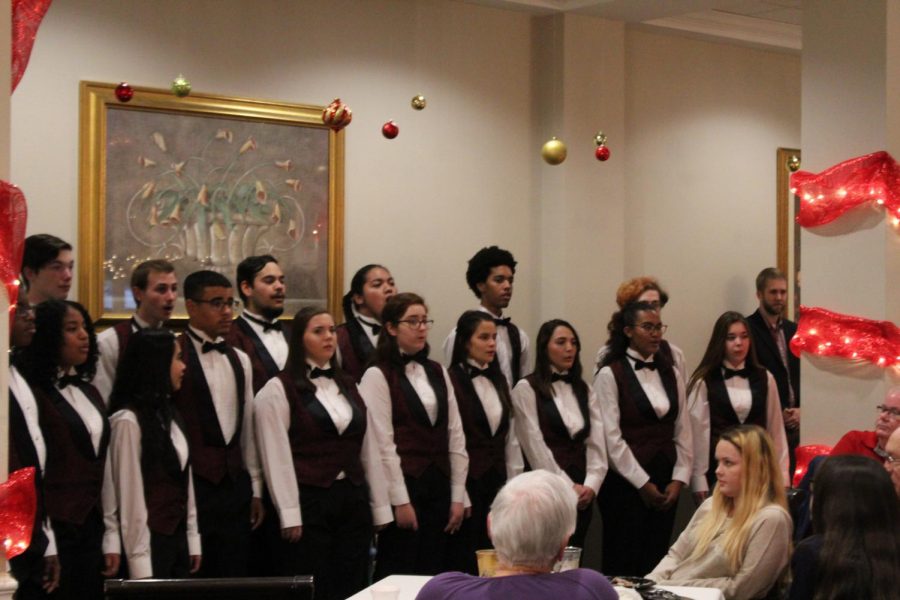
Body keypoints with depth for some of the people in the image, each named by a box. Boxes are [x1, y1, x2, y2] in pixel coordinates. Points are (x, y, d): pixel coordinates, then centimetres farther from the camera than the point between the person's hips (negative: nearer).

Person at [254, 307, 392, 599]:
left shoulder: (348, 386, 15)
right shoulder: (278, 390, -4)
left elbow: (369, 450, 15)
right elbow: (277, 457, -9)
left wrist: (380, 508, 10)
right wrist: (290, 516, -14)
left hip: (353, 501, 5)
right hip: (309, 502, -5)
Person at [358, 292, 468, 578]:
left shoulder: (438, 373, 13)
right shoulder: (378, 376, -6)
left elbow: (455, 437, 11)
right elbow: (383, 443, -11)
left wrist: (458, 496, 6)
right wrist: (400, 501, -13)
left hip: (439, 487, 6)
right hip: (404, 484, -6)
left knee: (434, 573, 7)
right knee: (398, 576, -1)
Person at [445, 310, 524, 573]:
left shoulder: (499, 381, 13)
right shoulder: (452, 381, -10)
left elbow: (511, 437, 15)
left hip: (497, 483, 6)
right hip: (467, 482, -6)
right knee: (466, 562, -1)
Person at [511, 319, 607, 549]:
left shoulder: (584, 390, 15)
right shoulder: (526, 389, -3)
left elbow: (596, 443, 6)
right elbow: (535, 446, -10)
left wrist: (590, 485, -9)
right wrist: (568, 487, -12)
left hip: (582, 493, 5)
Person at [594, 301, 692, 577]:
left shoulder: (671, 373, 12)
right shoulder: (610, 375, -6)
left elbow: (683, 432, 10)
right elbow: (611, 437, -11)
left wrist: (678, 479, 0)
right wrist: (642, 483, -10)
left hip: (665, 484, 5)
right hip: (626, 481, -5)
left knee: (655, 561, 6)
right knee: (624, 564, -3)